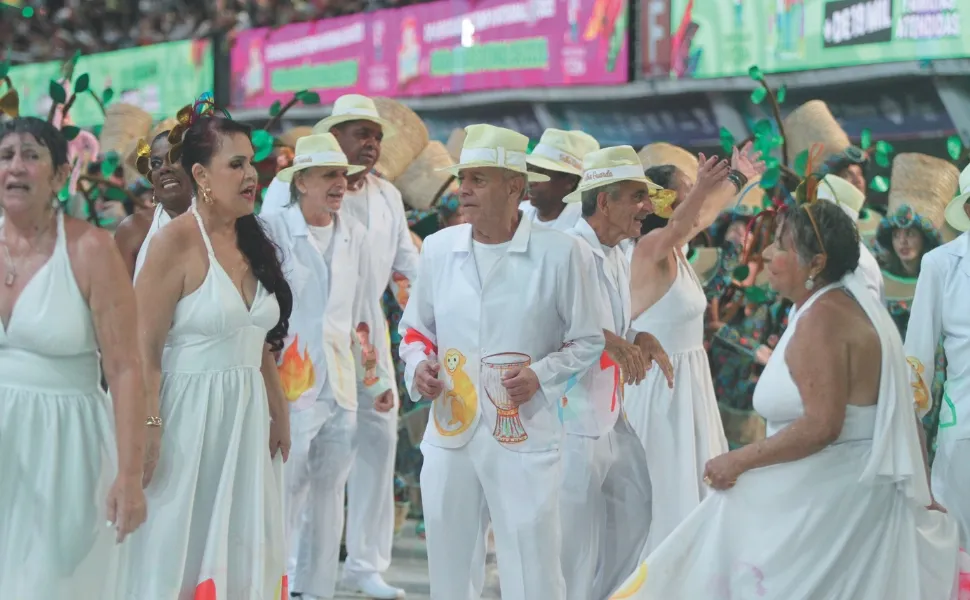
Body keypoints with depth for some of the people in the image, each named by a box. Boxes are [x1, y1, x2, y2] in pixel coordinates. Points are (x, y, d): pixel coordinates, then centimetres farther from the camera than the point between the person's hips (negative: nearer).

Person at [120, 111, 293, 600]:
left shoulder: (252, 242, 10)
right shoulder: (176, 240, -12)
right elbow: (145, 348, -15)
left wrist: (279, 413, 18)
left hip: (247, 416, 7)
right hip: (190, 412, -7)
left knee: (242, 554, 9)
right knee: (179, 554, -1)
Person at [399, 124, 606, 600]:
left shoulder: (558, 253, -5)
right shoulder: (439, 248, 6)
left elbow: (587, 342, 1)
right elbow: (415, 327, 18)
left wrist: (540, 374, -15)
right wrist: (418, 365, -3)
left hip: (524, 440, -4)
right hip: (449, 435, 4)